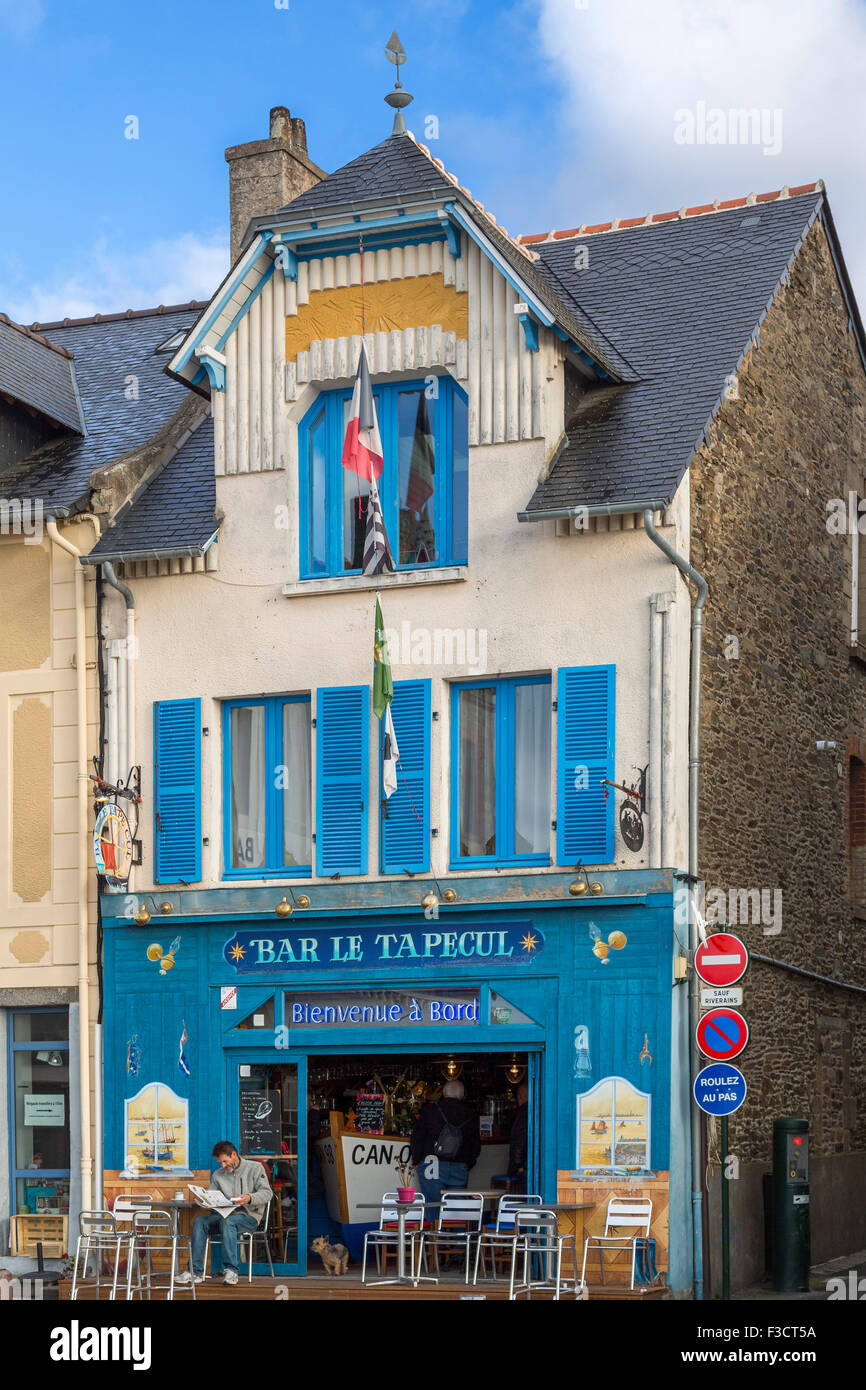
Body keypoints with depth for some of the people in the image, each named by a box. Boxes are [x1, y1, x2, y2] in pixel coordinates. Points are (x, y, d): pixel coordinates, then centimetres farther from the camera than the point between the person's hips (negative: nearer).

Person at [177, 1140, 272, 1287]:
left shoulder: (254, 1168, 3)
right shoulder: (217, 1175, 17)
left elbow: (267, 1193, -6)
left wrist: (250, 1198, -25)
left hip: (249, 1216, -5)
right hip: (225, 1214, 5)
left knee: (227, 1221, -36)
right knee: (199, 1222, -21)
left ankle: (231, 1271, -39)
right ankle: (196, 1272, -26)